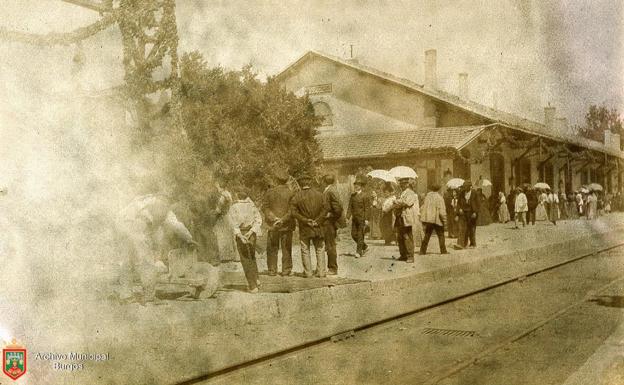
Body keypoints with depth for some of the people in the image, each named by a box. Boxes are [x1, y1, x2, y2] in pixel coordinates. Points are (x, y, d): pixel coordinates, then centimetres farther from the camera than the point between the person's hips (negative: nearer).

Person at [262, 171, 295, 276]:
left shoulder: (270, 192, 0)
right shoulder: (290, 193, -7)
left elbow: (265, 207, -3)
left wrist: (273, 218, -8)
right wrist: (283, 220, -10)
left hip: (272, 225, 1)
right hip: (287, 225, -1)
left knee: (272, 248, 10)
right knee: (286, 249, 6)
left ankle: (272, 270, 10)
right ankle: (286, 270, 7)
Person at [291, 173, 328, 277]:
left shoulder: (297, 196, -6)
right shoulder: (319, 194, 1)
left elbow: (294, 212, -13)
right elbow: (324, 209, -4)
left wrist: (305, 220, -10)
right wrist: (317, 221, -5)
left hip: (304, 228, -1)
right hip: (317, 227, 2)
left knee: (305, 250, 7)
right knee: (320, 249, 10)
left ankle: (308, 272, 8)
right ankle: (321, 272, 8)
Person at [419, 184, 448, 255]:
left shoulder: (427, 197, 6)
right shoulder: (439, 198, -10)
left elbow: (423, 208, 12)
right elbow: (442, 211, -15)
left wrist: (423, 220, 18)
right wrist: (444, 220, -5)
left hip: (428, 219, 5)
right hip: (437, 220, -5)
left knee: (427, 236, 10)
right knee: (441, 236, 8)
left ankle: (422, 251, 6)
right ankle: (443, 251, 10)